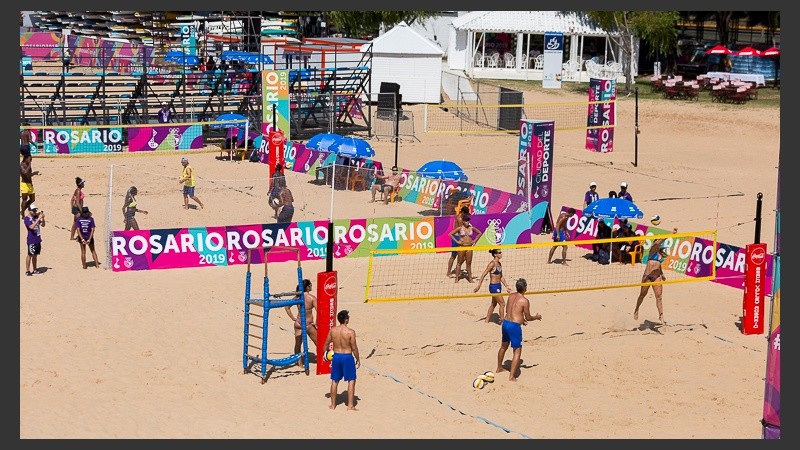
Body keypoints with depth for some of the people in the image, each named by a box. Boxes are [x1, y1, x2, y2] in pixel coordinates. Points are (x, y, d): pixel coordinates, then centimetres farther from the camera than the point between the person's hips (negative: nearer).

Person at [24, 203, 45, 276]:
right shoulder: (27, 219, -12)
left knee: (35, 255, 14)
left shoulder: (36, 217, 8)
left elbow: (43, 225, 11)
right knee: (30, 255, -4)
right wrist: (39, 218, -29)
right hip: (31, 240, -7)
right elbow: (31, 227, -26)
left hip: (38, 239, 7)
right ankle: (27, 271, 1)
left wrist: (43, 218, -7)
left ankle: (35, 269, 24)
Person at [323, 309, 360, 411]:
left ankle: (333, 405, 21)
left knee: (334, 381, 14)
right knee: (351, 381, 5)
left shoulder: (332, 330, -4)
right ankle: (350, 405, 2)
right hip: (347, 357, -4)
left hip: (336, 356, 4)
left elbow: (326, 343, 6)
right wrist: (358, 359, 2)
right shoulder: (350, 332, -15)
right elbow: (354, 347, -11)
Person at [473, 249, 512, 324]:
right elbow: (484, 275, -16)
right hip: (494, 286, -9)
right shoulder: (492, 264, -16)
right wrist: (478, 286, -17)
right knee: (502, 304, -6)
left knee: (493, 304, 17)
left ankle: (487, 321, 27)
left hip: (498, 286, 9)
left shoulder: (499, 264, 9)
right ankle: (503, 321, 2)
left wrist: (506, 286, 15)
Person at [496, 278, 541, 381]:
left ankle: (499, 368, 44)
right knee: (517, 351, 0)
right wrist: (537, 317, 15)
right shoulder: (524, 301, -13)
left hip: (505, 322, 8)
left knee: (503, 346, 27)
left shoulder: (511, 296, 7)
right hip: (514, 326, -8)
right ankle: (511, 376, -6)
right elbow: (528, 318, -6)